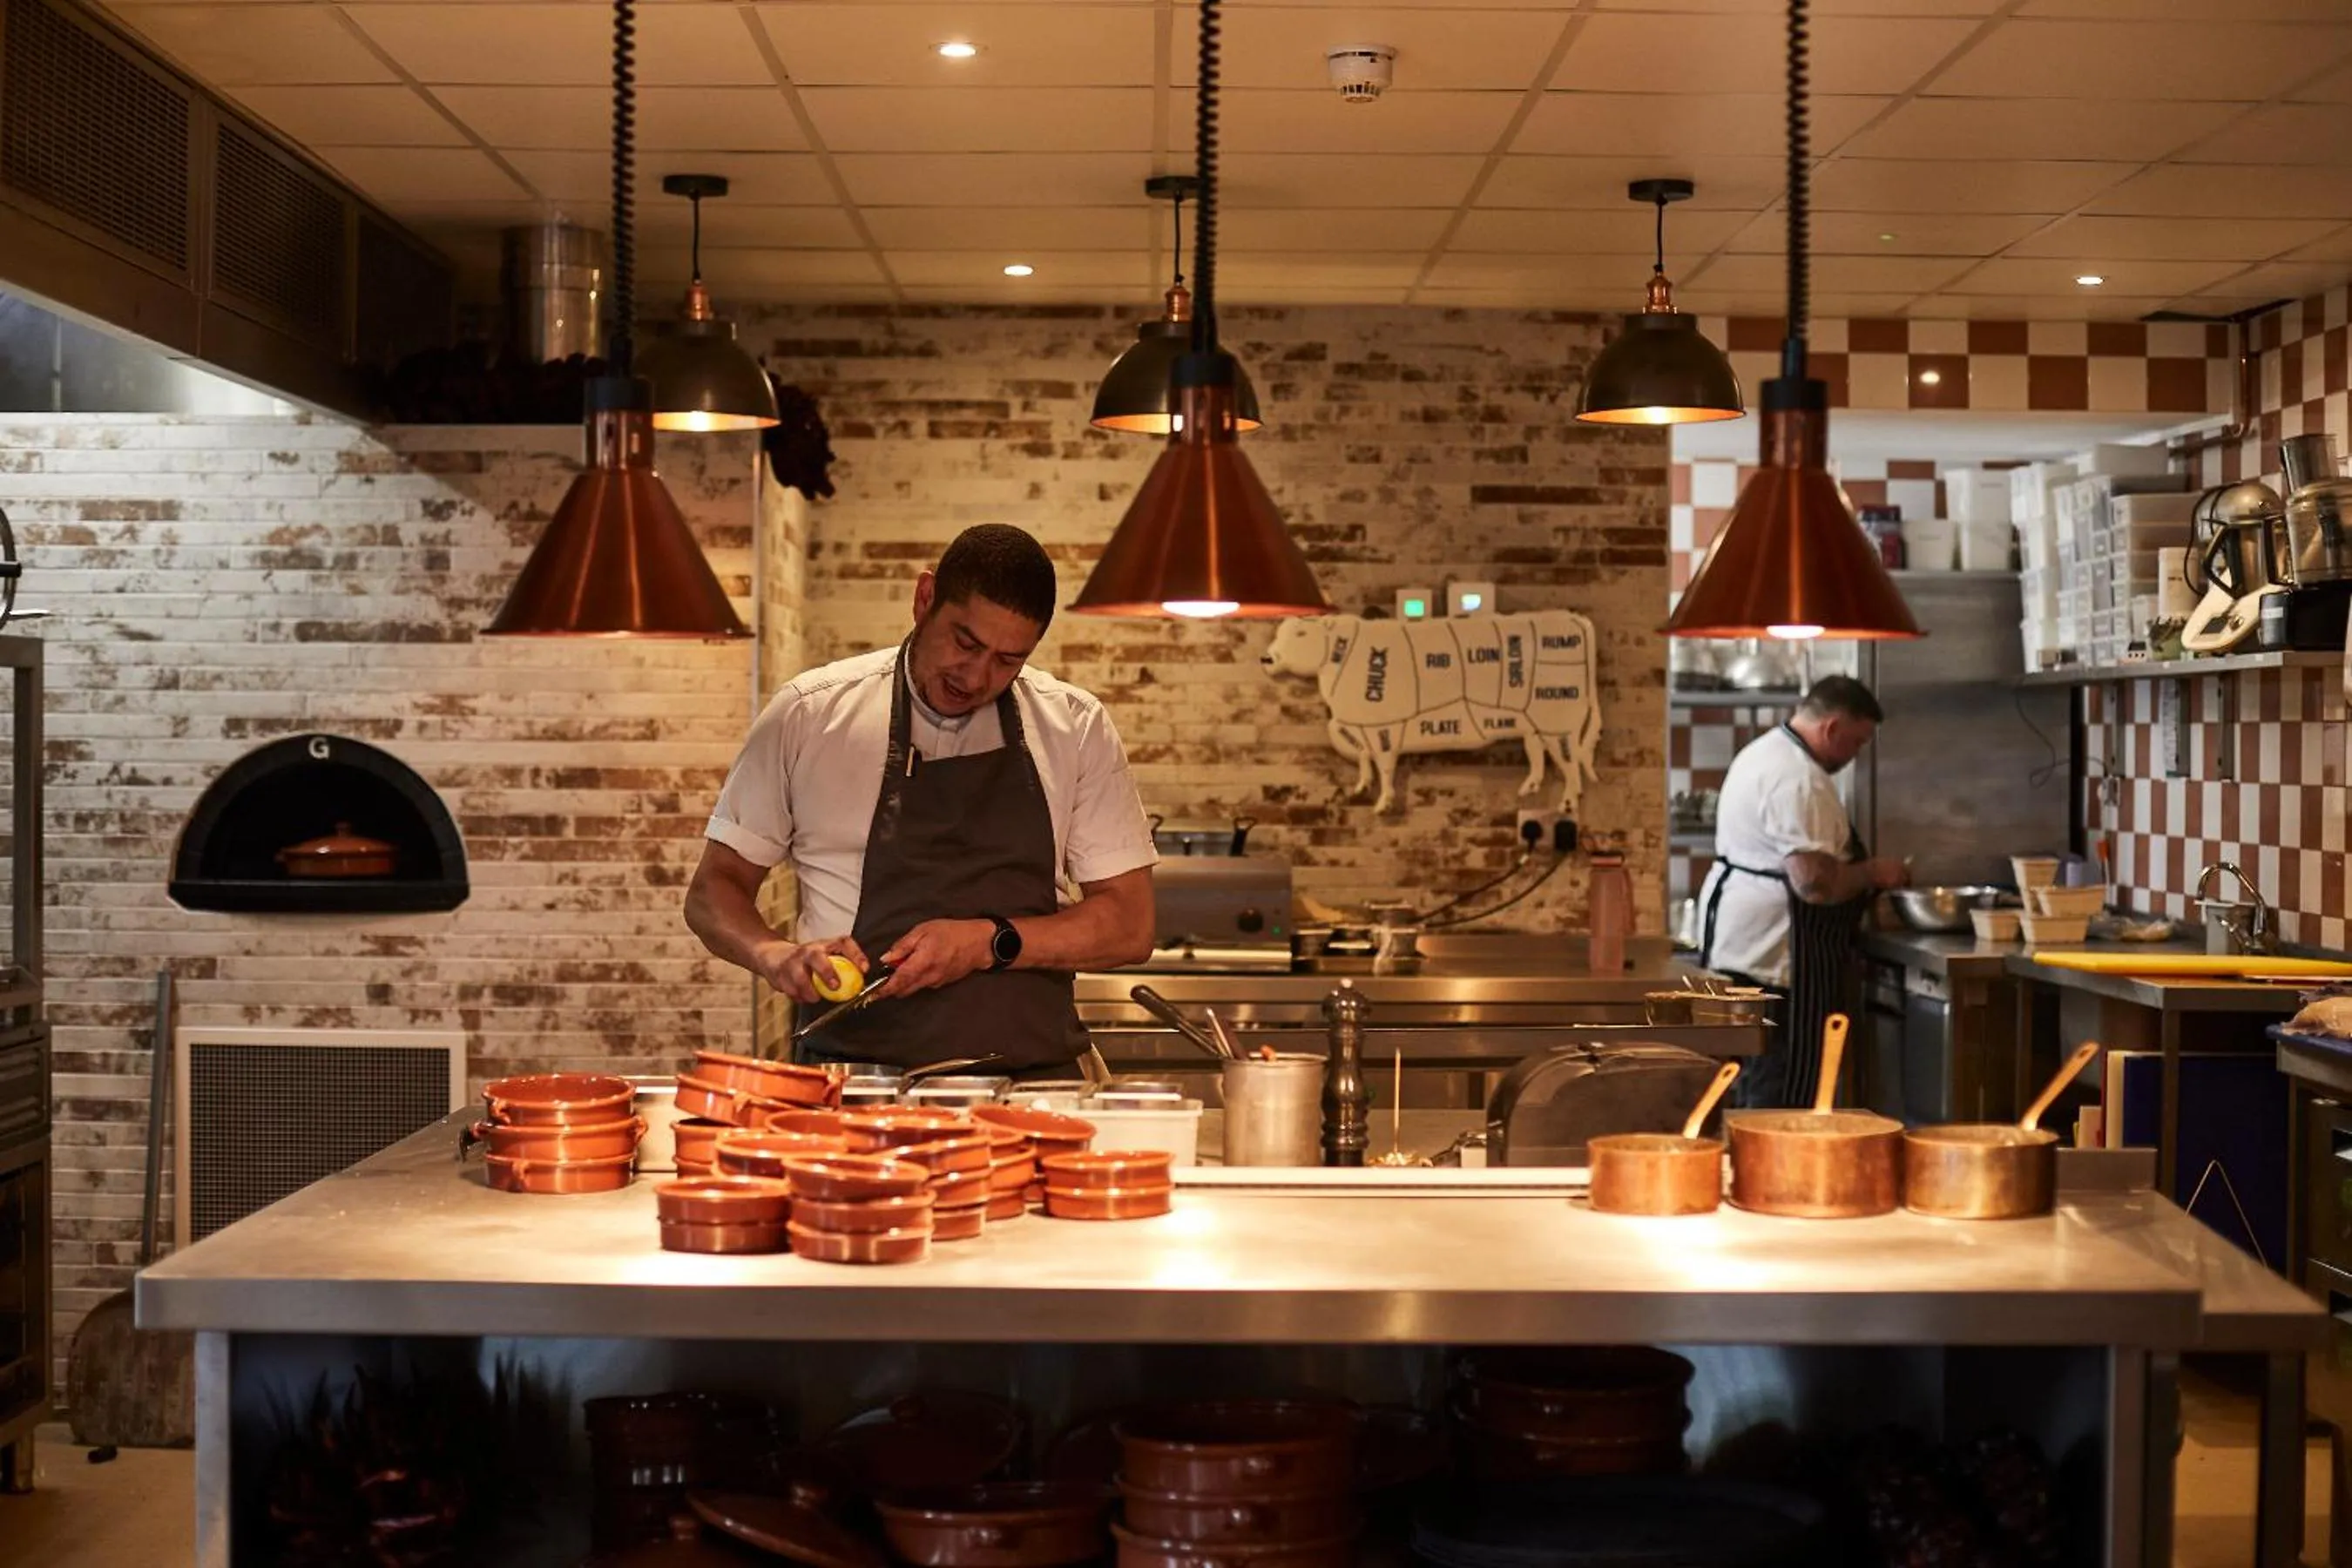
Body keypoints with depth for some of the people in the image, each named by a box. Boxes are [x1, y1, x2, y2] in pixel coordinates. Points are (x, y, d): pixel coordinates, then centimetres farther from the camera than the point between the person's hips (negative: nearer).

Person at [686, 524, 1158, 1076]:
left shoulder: (1078, 728, 9)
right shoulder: (807, 714, 6)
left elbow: (1130, 927, 8)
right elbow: (713, 891, 12)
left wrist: (991, 944, -8)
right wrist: (776, 956, -9)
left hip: (1028, 1077, 2)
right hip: (853, 1071, -1)